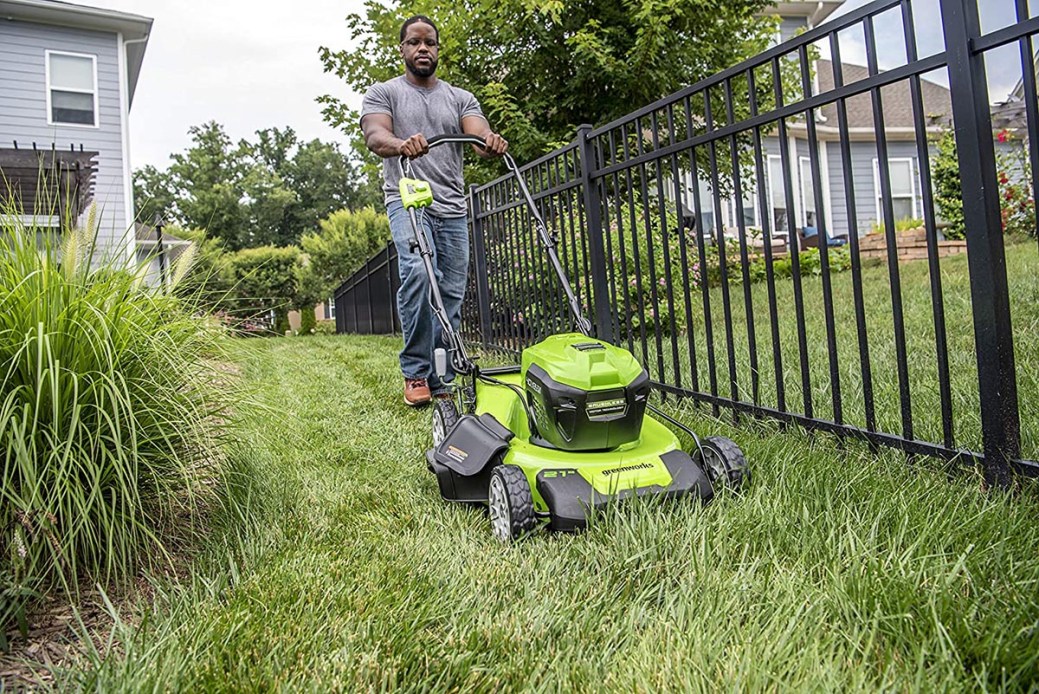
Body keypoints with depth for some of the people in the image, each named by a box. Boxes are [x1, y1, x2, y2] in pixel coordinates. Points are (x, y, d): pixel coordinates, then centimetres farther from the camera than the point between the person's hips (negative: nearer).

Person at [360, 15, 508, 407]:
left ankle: (440, 381, 10)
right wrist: (401, 144, -36)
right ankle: (415, 372, -13)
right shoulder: (383, 93, 8)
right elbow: (375, 136, -12)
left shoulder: (460, 98, 16)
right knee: (418, 273, -28)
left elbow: (481, 138, -2)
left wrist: (492, 142, -29)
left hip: (453, 209, 4)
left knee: (451, 296, 0)